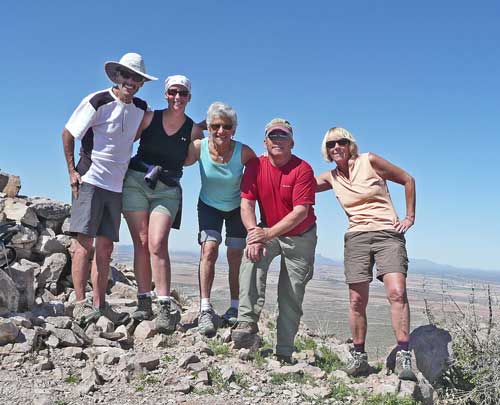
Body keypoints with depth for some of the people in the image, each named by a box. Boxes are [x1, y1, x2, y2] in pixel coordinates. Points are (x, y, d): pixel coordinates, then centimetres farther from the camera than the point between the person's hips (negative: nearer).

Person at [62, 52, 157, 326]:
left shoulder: (141, 109, 11)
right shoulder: (97, 102, -6)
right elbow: (68, 134, -2)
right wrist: (72, 171, -8)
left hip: (116, 186, 6)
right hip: (89, 181, -6)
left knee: (105, 247, 6)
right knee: (85, 242, -9)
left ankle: (99, 304, 11)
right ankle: (80, 304, -6)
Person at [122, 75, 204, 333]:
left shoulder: (194, 131, 4)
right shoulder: (149, 118, 3)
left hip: (167, 190, -1)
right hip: (136, 182, 1)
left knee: (157, 244, -15)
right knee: (141, 243, -1)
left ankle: (166, 307, -14)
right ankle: (144, 302, 8)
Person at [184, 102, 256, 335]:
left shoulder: (243, 152, -27)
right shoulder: (199, 148, -22)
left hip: (237, 208, 0)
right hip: (209, 206, 0)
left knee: (235, 258, 3)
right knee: (209, 249, -18)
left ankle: (235, 308, 20)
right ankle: (205, 309, -18)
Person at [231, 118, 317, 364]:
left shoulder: (302, 169, -18)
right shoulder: (255, 166, -8)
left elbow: (301, 212, -25)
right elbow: (246, 205, -13)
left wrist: (269, 233, -36)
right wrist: (254, 233, -32)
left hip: (300, 237, -1)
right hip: (267, 232, 2)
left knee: (291, 296, 1)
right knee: (252, 256, -31)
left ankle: (284, 352, 13)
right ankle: (247, 323, -33)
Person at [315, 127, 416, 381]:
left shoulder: (369, 161, 0)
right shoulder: (331, 178, 12)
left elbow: (407, 180, 7)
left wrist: (410, 216, 4)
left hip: (388, 234, -3)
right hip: (356, 238, 3)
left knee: (397, 293, -21)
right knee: (357, 301, -1)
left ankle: (403, 356, -17)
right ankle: (359, 357, 13)